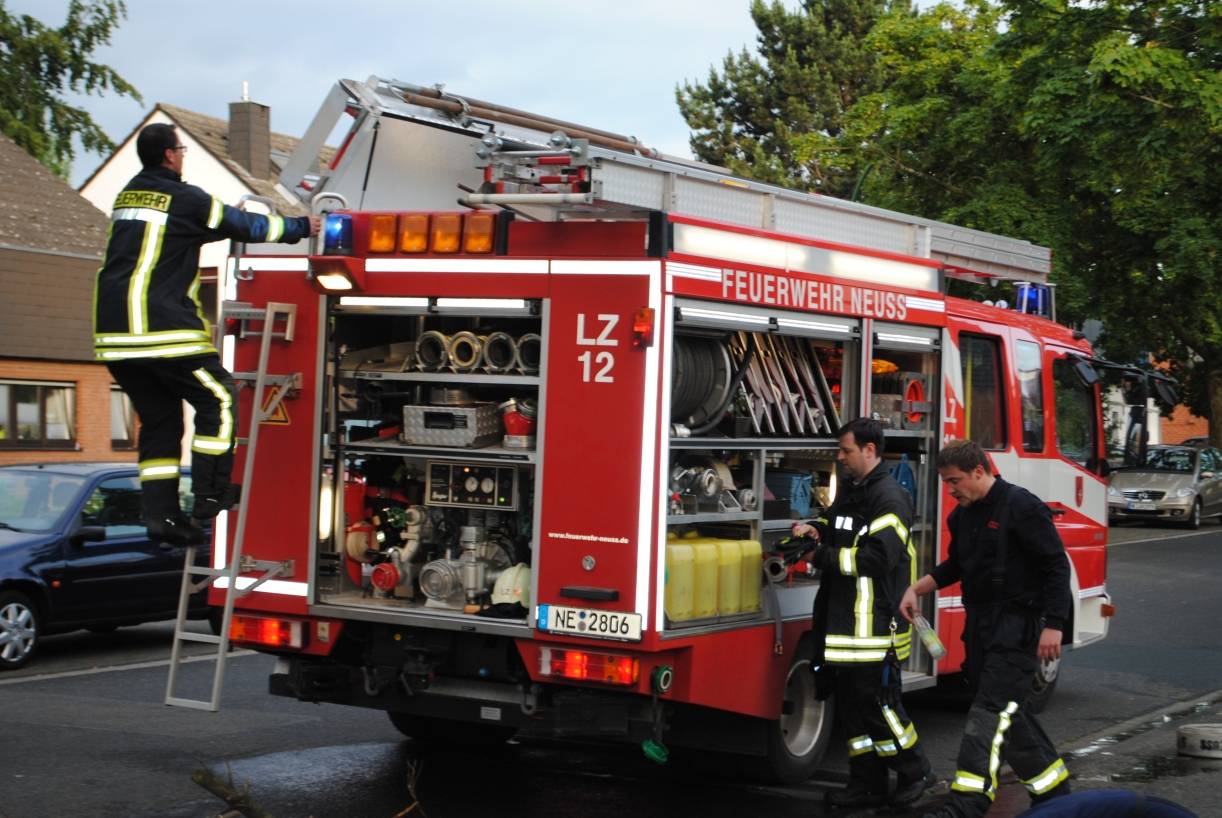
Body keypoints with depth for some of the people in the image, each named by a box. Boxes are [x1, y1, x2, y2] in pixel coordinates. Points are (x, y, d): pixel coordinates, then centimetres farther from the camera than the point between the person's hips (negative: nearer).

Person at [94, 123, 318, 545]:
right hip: (163, 328, -8)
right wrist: (302, 226, 18)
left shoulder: (127, 196, 18)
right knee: (218, 399, 3)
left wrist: (233, 215, 39)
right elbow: (247, 226, 4)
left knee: (159, 419, 13)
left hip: (114, 332, 8)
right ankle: (211, 496, 0)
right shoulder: (184, 199, -5)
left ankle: (161, 513, 9)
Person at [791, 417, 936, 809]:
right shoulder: (850, 490, 16)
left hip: (877, 624, -9)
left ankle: (914, 772, 13)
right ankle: (867, 784, 17)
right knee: (851, 702, 10)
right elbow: (839, 526, 32)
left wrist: (822, 557, -18)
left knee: (876, 702, -5)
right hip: (845, 621, 9)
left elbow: (879, 556, -24)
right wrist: (816, 528, 8)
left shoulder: (889, 498, -14)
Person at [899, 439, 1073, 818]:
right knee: (1007, 709, 14)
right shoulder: (962, 515, 11)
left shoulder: (1020, 506, -14)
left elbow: (1057, 566, -14)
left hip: (1017, 626, -9)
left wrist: (1053, 626, -19)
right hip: (981, 625, 9)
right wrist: (916, 588, 12)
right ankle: (1052, 784, 28)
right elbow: (956, 565, 26)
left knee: (990, 710, -15)